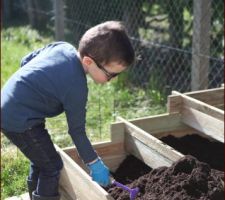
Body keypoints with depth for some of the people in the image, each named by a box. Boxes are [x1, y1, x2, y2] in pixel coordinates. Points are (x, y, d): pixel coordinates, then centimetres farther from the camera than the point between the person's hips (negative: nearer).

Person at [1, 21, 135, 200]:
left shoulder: (62, 46, -2)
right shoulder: (76, 87, -23)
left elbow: (26, 61, 10)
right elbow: (77, 130, -14)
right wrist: (95, 163, -5)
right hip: (19, 120, -10)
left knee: (41, 160, 23)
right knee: (52, 166, 0)